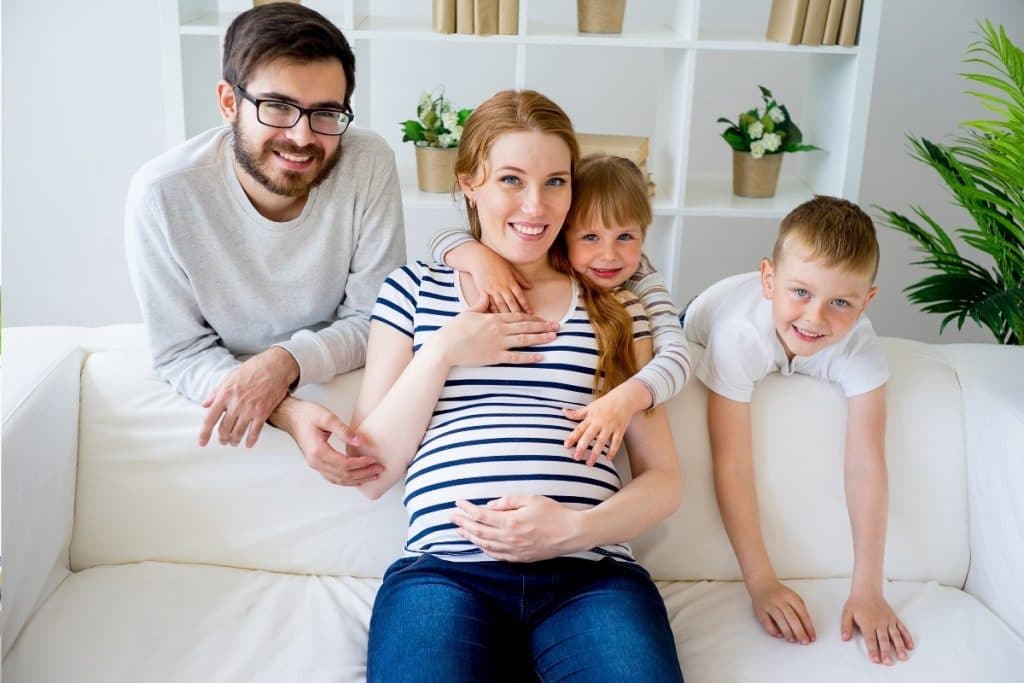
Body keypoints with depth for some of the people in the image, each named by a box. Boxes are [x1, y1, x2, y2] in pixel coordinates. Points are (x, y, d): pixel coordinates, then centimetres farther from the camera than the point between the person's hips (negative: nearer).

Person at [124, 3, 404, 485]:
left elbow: (375, 320, -10)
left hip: (347, 389, 1)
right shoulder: (162, 193, -19)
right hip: (223, 399, -1)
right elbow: (181, 353, -12)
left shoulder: (369, 164, -17)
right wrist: (287, 411, -30)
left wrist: (285, 362, -28)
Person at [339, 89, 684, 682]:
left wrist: (574, 528, -9)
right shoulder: (414, 289, 14)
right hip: (445, 570, 0)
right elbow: (372, 473, 8)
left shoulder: (613, 303, 14)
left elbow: (663, 478, 10)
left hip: (593, 573, 1)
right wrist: (444, 351, -2)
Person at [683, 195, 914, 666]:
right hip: (697, 343, -1)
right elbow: (732, 465, -45)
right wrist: (760, 581, -45)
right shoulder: (740, 333, -47)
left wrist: (867, 588, -42)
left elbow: (865, 465, -39)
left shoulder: (859, 347, -39)